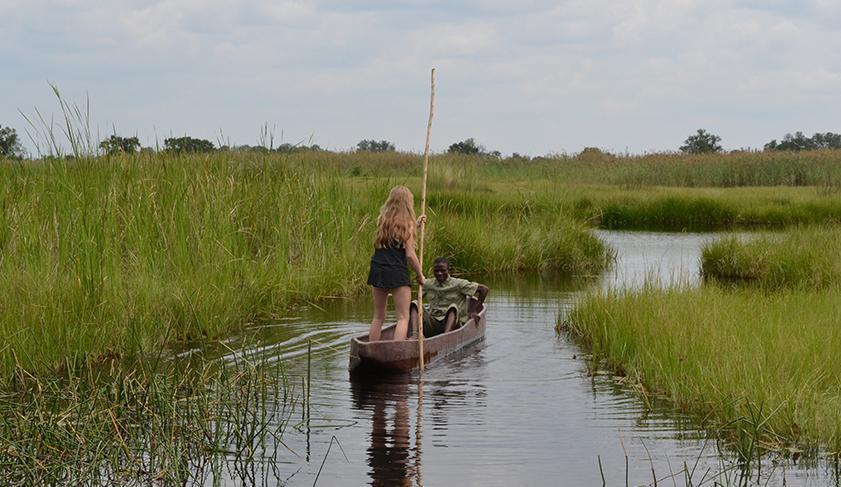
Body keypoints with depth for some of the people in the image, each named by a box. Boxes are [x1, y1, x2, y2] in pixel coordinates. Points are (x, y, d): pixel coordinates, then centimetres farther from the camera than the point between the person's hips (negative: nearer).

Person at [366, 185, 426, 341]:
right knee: (403, 317, -1)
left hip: (377, 270, 5)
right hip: (397, 273, -5)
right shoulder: (406, 222, -7)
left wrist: (415, 225, 28)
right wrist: (420, 275, 1)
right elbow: (410, 254, -10)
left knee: (378, 317, 14)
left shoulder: (382, 219, 7)